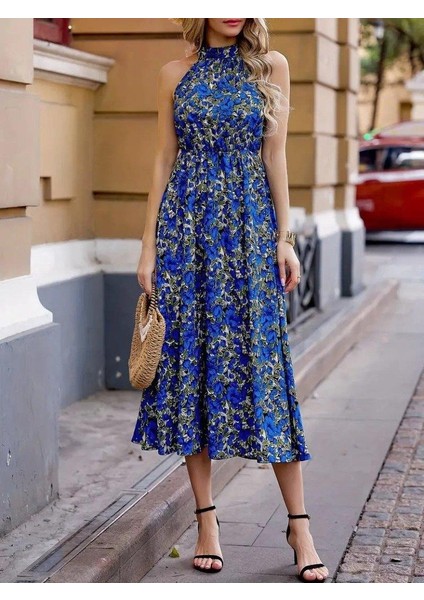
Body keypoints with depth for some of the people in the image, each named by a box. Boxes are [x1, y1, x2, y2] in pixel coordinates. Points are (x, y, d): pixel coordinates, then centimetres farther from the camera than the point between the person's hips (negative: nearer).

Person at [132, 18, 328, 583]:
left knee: (262, 359, -4)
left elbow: (275, 155, 3)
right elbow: (164, 160, 7)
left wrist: (285, 237, -2)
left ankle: (299, 522, 3)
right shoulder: (175, 73, 7)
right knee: (189, 358, 1)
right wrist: (149, 245, 3)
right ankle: (206, 519, 10)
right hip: (185, 227, 2)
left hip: (249, 227, -1)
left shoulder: (271, 66, 5)